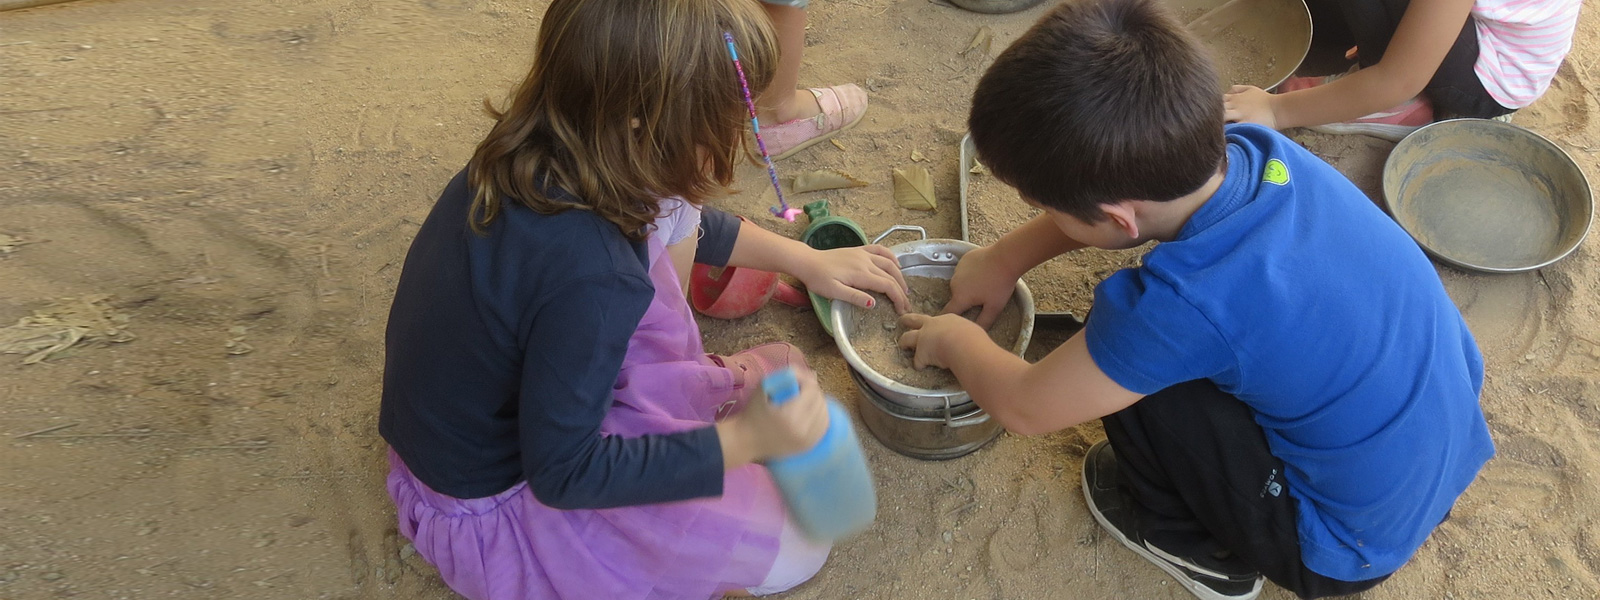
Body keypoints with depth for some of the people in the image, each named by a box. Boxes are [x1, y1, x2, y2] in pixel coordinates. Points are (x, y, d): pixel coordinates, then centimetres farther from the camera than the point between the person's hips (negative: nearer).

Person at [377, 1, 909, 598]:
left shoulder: (533, 155, -13)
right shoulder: (590, 279, -39)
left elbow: (671, 214, 8)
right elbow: (562, 476, -28)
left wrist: (805, 258, 7)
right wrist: (742, 439, -28)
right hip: (487, 511, -8)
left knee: (668, 213, 2)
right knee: (798, 546, -10)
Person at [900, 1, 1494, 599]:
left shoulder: (1184, 305, -35)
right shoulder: (1252, 147, -16)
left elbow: (1022, 407, -17)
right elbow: (1115, 199, 7)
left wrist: (956, 342, 2)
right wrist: (1003, 257, 13)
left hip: (1359, 547, -7)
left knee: (1126, 371, -15)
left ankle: (1195, 547, 11)